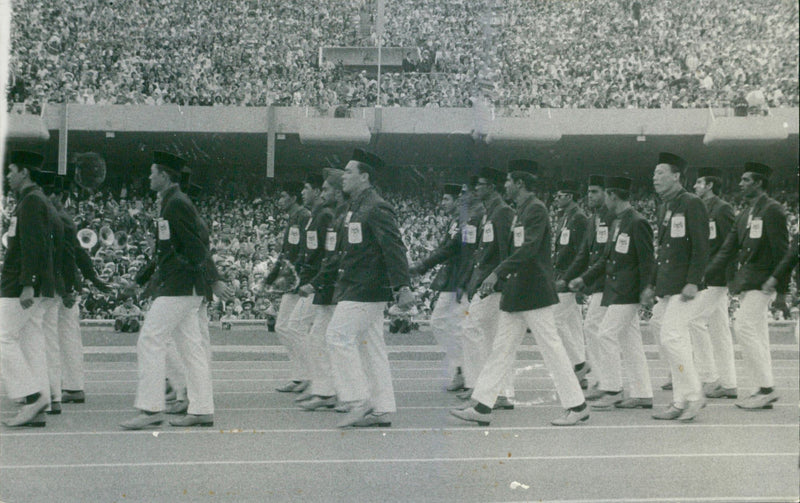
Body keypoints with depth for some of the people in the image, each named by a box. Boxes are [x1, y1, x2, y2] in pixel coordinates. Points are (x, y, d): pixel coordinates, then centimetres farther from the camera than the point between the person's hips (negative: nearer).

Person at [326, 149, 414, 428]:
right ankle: (381, 410, 14)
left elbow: (394, 248, -19)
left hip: (366, 289, -10)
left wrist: (403, 286, -25)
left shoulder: (377, 208, -13)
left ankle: (359, 402, -7)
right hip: (355, 287, 10)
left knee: (339, 335, -11)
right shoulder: (355, 207, 17)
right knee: (370, 345, 10)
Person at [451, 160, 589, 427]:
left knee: (551, 347, -4)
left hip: (535, 292, -10)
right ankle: (481, 407, 10)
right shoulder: (521, 211, 17)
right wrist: (506, 284, 18)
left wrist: (498, 273, -26)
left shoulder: (536, 209, -12)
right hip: (517, 294, 10)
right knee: (502, 348, 8)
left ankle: (577, 406, 6)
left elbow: (529, 248, -23)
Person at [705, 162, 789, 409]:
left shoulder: (772, 210, -7)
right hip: (746, 282, 9)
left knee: (744, 327, -15)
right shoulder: (744, 215, 19)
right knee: (757, 334, 8)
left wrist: (780, 285, -16)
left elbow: (781, 250, -12)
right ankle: (764, 392, 11)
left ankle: (767, 388, -11)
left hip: (762, 280, -9)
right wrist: (704, 275, 7)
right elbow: (728, 250, 17)